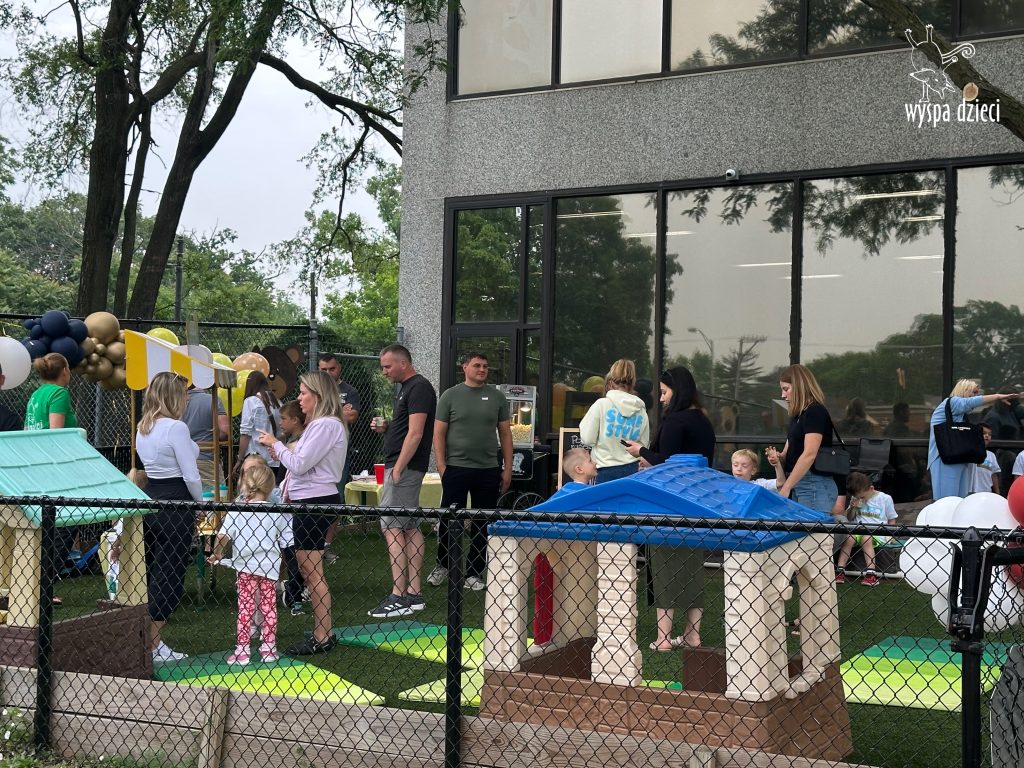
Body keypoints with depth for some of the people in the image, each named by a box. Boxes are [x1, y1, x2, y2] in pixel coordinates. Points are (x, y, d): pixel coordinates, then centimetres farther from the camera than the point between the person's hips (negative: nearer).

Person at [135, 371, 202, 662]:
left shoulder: (142, 428, 10)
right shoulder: (176, 428, -15)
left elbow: (150, 464, 12)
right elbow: (191, 475, -16)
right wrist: (201, 502, 2)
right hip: (175, 505, -8)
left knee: (150, 572, 15)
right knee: (170, 577, 0)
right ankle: (152, 646, 5)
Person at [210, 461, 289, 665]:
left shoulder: (237, 511, -7)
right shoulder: (277, 513, -5)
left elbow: (223, 536, -14)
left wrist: (217, 553, 4)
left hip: (245, 566, -1)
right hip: (269, 567, 1)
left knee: (245, 606, 7)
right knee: (269, 606, 13)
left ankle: (242, 650, 7)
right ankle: (268, 648, 19)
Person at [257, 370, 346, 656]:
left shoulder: (327, 425, -16)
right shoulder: (318, 424, 18)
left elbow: (300, 464, -19)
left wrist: (276, 444, -7)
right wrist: (282, 453, 7)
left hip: (316, 503, -11)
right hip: (307, 502, 11)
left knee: (311, 570, -5)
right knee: (307, 569, 14)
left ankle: (322, 637, 2)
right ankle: (321, 632, 20)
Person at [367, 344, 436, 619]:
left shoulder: (419, 388, -14)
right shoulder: (406, 388, 18)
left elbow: (415, 433, -20)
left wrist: (398, 469, -21)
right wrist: (386, 426, 8)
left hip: (404, 468, -10)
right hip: (404, 468, 10)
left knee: (392, 528, -11)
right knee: (411, 528, 10)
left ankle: (399, 597, -11)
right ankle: (413, 594, 14)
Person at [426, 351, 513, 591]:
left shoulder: (496, 396, 7)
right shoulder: (450, 396, 2)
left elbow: (505, 434, 9)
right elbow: (439, 434, 1)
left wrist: (507, 469, 4)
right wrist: (441, 467, -6)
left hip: (488, 470, 2)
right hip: (456, 469, -2)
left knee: (483, 524, 6)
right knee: (450, 519, 3)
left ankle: (474, 573, 16)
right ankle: (442, 565, 21)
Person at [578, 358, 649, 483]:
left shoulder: (601, 405, -8)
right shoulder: (641, 410, 3)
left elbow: (587, 439, -5)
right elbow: (644, 443, 11)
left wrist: (584, 424, 13)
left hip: (607, 471, -4)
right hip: (632, 470, 4)